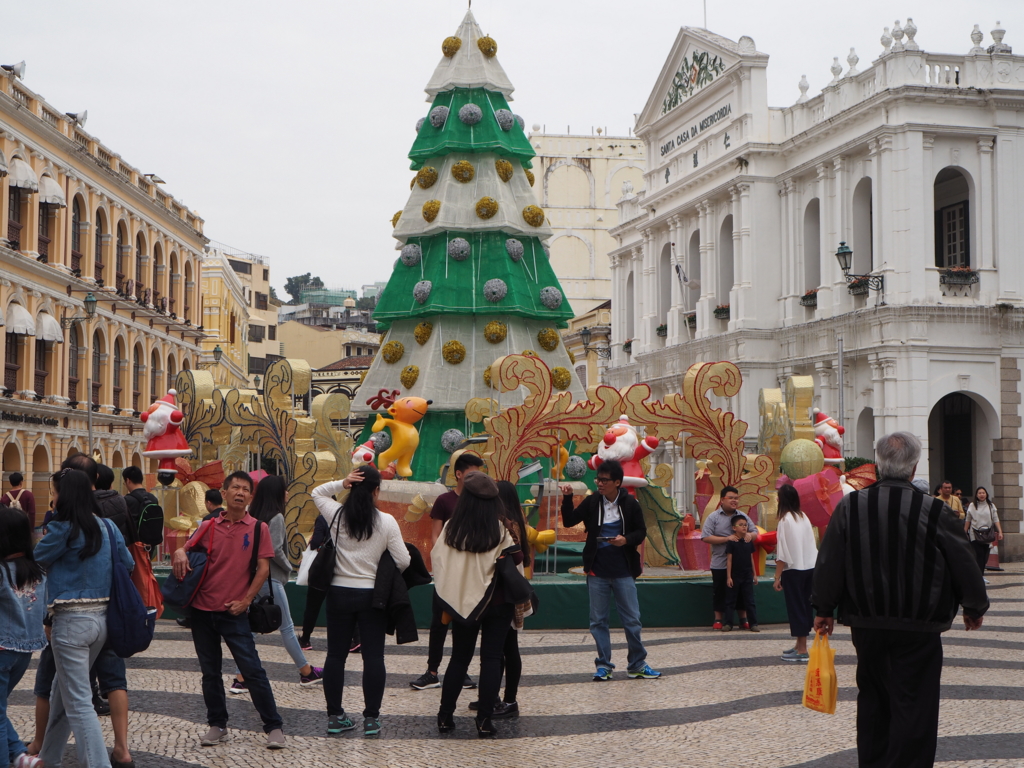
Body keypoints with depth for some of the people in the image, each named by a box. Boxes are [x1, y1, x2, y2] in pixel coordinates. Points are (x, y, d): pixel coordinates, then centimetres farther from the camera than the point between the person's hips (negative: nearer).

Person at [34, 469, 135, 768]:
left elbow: (37, 559, -2)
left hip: (71, 621, -8)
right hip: (102, 617, 8)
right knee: (62, 693, 23)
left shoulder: (63, 529, -14)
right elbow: (128, 564, 11)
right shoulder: (107, 527, 5)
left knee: (78, 703, -3)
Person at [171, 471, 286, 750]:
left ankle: (274, 727, 1)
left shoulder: (258, 528, -1)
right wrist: (180, 553, -14)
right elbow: (186, 549, 11)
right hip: (202, 610, 3)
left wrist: (245, 601, -11)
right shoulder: (208, 527, 6)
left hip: (234, 612, -3)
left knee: (252, 669, -6)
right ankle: (217, 726, 23)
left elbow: (263, 568, -4)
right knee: (209, 672, 11)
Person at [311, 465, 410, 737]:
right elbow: (403, 561, -7)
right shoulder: (386, 522, -9)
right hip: (372, 595, -2)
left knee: (336, 655, 10)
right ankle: (371, 718, 7)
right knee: (373, 656, 5)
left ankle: (335, 716, 15)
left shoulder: (336, 516, -4)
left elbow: (317, 493, 17)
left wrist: (342, 482, 0)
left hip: (339, 594, 2)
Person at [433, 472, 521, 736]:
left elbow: (436, 559, -2)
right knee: (491, 659, 3)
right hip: (496, 603, -2)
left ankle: (445, 716, 15)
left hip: (462, 602, 2)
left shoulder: (451, 529, -5)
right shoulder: (500, 530, -11)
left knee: (459, 658, 14)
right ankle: (484, 720, 0)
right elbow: (516, 558, -10)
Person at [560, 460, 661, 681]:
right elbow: (569, 522, 2)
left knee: (632, 619, 4)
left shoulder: (630, 504, -5)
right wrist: (567, 498, -11)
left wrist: (626, 540, -18)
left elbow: (641, 532, 1)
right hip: (597, 571, 2)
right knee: (598, 620, 6)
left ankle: (637, 664, 16)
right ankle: (603, 664, 15)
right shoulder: (592, 502, 0)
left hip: (623, 571, -2)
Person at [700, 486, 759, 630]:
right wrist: (727, 538, -17)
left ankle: (743, 619, 20)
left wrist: (750, 535, -12)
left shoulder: (743, 516, 8)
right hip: (720, 564, -3)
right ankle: (718, 620, 14)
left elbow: (755, 531, 13)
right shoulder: (713, 517, -3)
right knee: (720, 591, 4)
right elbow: (706, 537, -11)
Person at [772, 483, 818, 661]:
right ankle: (800, 644, 24)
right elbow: (811, 544, 9)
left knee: (796, 607, -1)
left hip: (793, 570, -7)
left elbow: (783, 553, -15)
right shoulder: (804, 517, 7)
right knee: (805, 606, 14)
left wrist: (777, 577, -11)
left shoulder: (785, 520, -13)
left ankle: (801, 651, 1)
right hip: (810, 567, 7)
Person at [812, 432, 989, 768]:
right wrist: (974, 607, 15)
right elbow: (964, 564, -2)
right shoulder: (934, 512, -11)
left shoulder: (849, 507, -5)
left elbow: (828, 563, -1)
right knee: (913, 705, 2)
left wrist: (824, 609, 12)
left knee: (872, 699, 18)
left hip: (866, 626, 4)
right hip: (918, 628, -3)